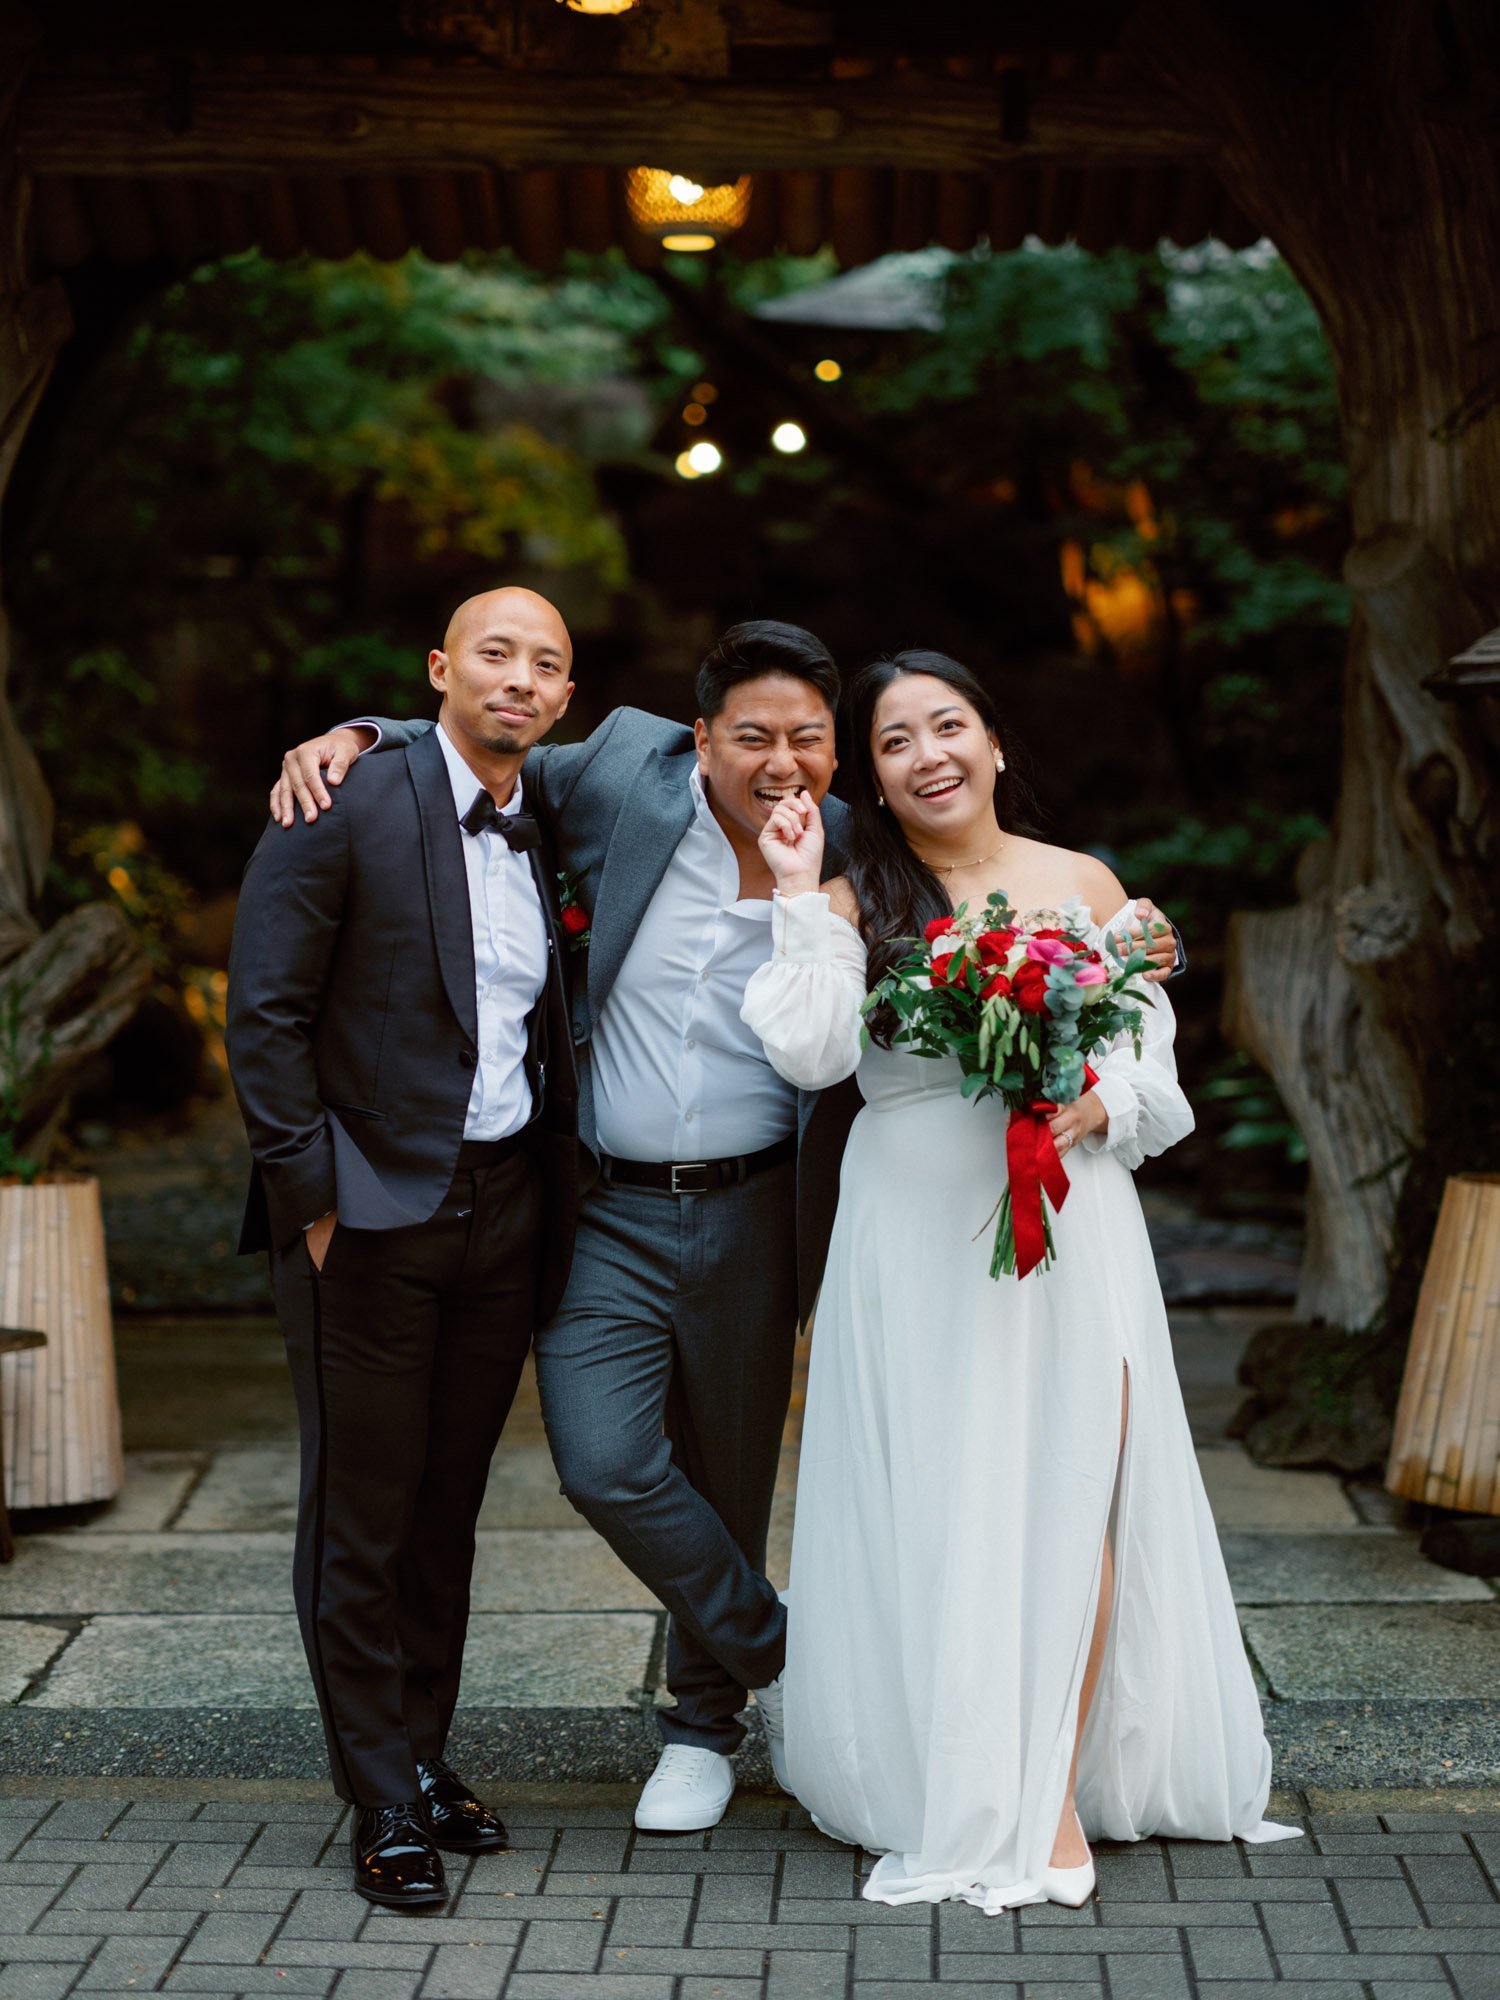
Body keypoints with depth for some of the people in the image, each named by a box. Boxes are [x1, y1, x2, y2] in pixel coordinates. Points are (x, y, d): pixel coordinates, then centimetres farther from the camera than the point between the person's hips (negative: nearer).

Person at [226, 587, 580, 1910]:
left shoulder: (546, 835, 11)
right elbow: (264, 1016, -10)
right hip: (372, 1216, -5)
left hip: (506, 1208, 6)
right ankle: (385, 1805, 14)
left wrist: (555, 1183, 9)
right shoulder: (346, 809, -9)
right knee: (364, 1513, 4)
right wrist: (312, 1198, -13)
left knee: (449, 1503, 14)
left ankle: (426, 1754, 28)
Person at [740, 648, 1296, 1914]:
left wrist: (1098, 1108, -11)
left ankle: (1054, 1791, 8)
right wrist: (799, 895, -8)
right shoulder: (856, 902, 6)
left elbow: (1153, 1062, 9)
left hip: (1066, 1219, 1)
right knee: (927, 1508, 3)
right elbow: (811, 1053, -10)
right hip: (914, 1236, 0)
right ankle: (939, 1795, 16)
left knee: (1063, 1500, -3)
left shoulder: (1086, 886, 8)